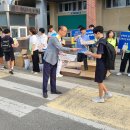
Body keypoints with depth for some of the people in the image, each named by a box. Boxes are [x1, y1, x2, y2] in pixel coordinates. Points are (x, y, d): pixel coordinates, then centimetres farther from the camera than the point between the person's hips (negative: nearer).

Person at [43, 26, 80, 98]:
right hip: (48, 59, -9)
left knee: (53, 76, 15)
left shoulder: (59, 38, 9)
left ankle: (53, 90, 26)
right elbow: (60, 48, -27)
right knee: (46, 76, 1)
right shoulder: (54, 37, -20)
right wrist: (71, 49, -27)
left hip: (54, 60, 9)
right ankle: (45, 91, 11)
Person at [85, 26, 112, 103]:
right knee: (100, 81, 20)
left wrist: (90, 54, -10)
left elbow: (99, 56, -24)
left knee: (100, 81, 5)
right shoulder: (104, 41, 8)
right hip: (104, 64, 9)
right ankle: (107, 93, 24)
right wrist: (93, 54, 15)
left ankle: (100, 98, 18)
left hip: (101, 65, -9)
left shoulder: (101, 42, -21)